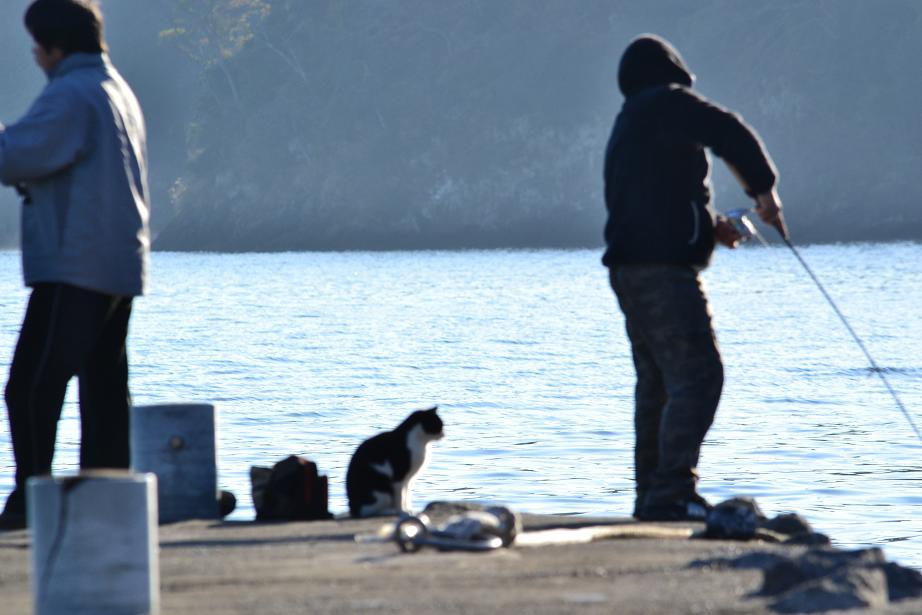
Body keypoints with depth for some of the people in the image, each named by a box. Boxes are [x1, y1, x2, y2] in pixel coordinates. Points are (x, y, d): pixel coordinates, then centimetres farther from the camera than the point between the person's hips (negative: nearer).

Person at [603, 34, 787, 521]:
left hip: (629, 269, 10)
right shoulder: (668, 103, -3)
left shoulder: (624, 128, 25)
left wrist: (710, 225, 26)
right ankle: (673, 491, -22)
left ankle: (651, 496, 15)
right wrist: (764, 190, -5)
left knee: (657, 384, 14)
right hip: (664, 268, -10)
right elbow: (729, 134, -16)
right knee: (696, 375, -14)